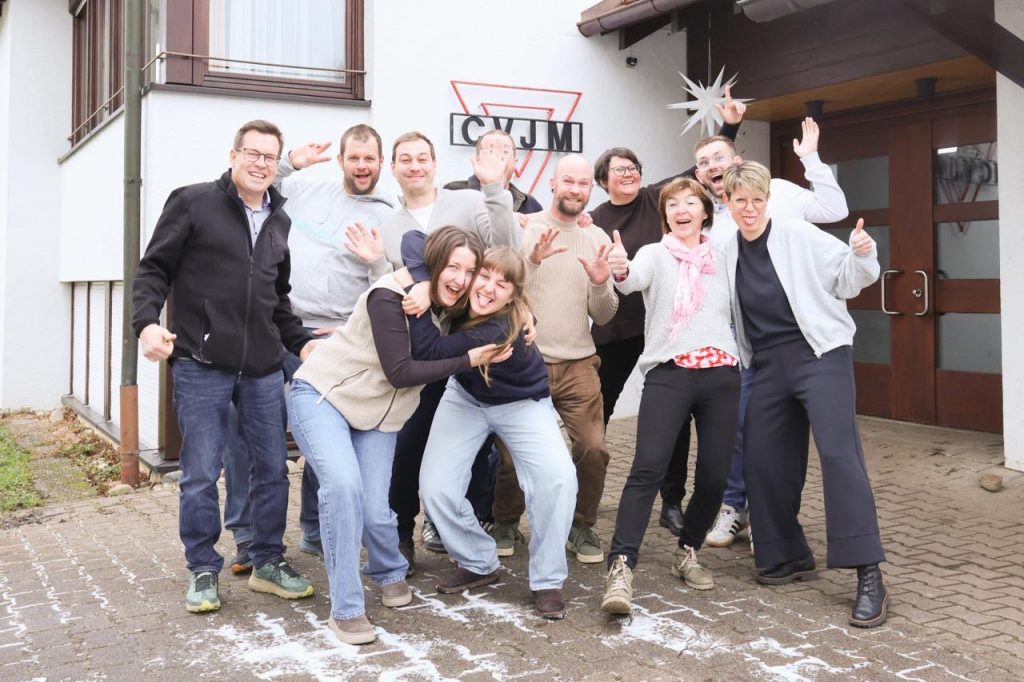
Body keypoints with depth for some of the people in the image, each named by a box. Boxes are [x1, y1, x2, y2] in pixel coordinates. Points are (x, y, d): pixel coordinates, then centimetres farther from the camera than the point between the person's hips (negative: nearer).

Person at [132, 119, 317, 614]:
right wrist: (147, 322, -17)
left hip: (263, 369, 5)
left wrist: (299, 342, 13)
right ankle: (203, 570, 17)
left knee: (272, 470, 8)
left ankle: (268, 563, 23)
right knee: (201, 475, 2)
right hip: (200, 366, -5)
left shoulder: (279, 221, 16)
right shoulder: (192, 203, -1)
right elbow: (154, 269, -2)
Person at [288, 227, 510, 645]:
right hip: (322, 395, -5)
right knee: (343, 485, -27)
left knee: (375, 510, -8)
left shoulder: (451, 310, -1)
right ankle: (345, 609, -14)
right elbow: (400, 373, -25)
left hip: (377, 414, 5)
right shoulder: (390, 297, -23)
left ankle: (390, 573, 27)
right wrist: (468, 360, -23)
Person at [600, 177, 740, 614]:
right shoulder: (654, 254, 5)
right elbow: (635, 279, -18)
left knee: (714, 474, 1)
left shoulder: (722, 259, 16)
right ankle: (621, 568, -20)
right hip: (669, 373, -3)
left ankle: (686, 554, 23)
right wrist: (620, 271, -40)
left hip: (721, 374, 4)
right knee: (649, 467, -17)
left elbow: (737, 312, 22)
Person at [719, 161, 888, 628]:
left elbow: (846, 277, -5)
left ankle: (868, 576, -15)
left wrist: (862, 255, -24)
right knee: (762, 462, 6)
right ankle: (789, 557, 24)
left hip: (818, 353, -5)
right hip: (767, 365, 6)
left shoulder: (799, 235, -5)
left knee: (838, 451, -17)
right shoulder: (727, 252, 8)